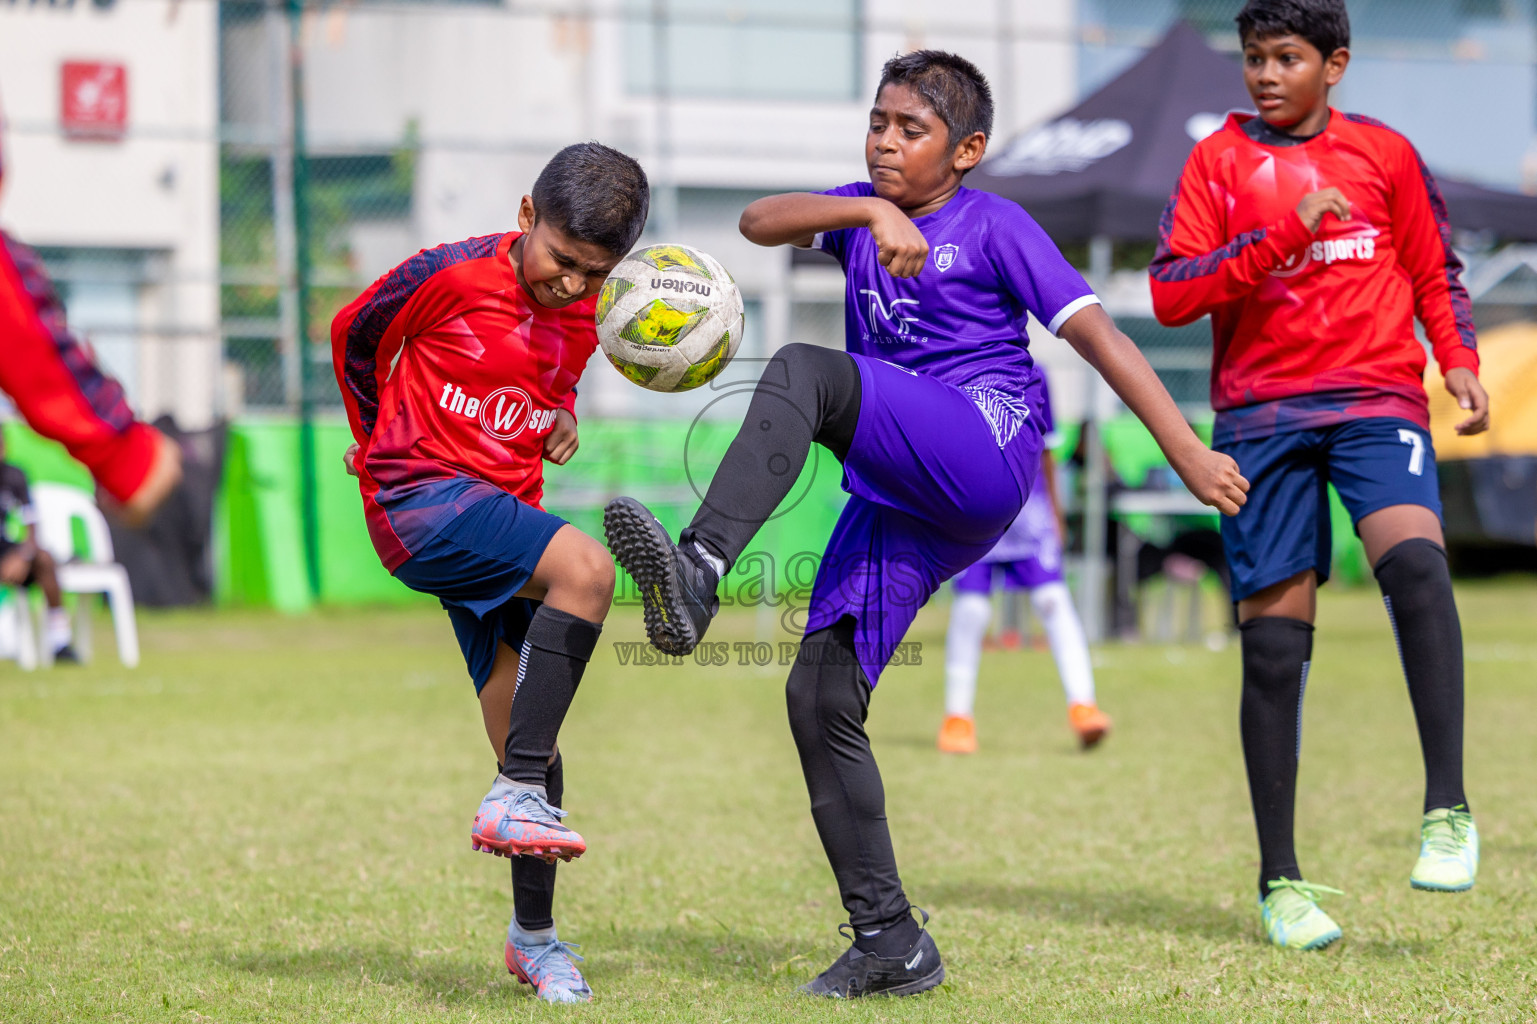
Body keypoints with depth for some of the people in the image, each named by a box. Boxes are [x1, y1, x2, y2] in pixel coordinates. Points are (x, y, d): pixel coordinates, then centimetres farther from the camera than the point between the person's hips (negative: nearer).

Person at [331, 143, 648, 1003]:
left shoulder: (586, 314, 6)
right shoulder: (451, 277, -12)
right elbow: (355, 336, 5)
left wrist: (561, 417, 7)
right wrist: (382, 447, 16)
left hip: (502, 512, 7)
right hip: (422, 503, -7)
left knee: (529, 739, 6)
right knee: (586, 567, -31)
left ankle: (534, 933, 20)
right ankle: (519, 795, -29)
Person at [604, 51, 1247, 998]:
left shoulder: (995, 227, 5)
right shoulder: (863, 213, 19)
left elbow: (1099, 336, 0)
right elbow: (759, 222, 0)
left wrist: (1188, 450, -8)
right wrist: (872, 211, -17)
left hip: (986, 447, -7)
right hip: (897, 499, 7)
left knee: (802, 372, -29)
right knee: (820, 696, -2)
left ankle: (699, 570, -47)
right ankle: (890, 941, 5)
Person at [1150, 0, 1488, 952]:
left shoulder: (1386, 153, 10)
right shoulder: (1219, 160, 7)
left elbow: (1435, 272, 19)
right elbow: (1171, 293, -3)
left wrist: (1461, 361, 2)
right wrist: (1284, 236, -12)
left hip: (1376, 394, 0)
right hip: (1263, 411, 1)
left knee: (1414, 557, -29)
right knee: (1274, 637, -2)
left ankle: (1448, 809, -26)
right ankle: (1281, 880, 8)